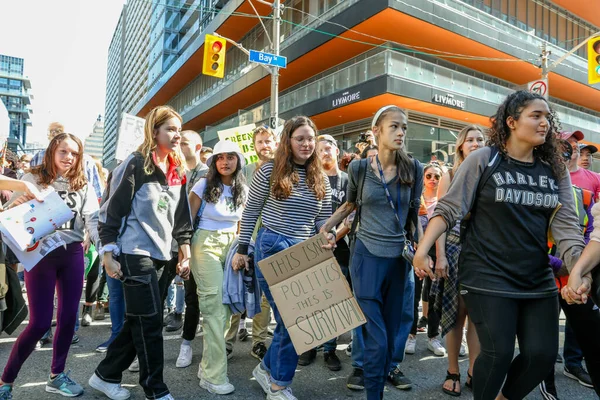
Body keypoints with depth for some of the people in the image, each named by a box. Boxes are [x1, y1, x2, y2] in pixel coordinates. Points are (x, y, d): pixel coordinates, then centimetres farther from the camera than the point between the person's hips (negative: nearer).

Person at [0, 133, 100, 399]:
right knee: (40, 322, -4)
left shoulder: (83, 187, 7)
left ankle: (57, 376, 23)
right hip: (40, 253, -3)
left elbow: (93, 221, -1)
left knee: (68, 316, 6)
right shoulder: (32, 180, 1)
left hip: (72, 254, 3)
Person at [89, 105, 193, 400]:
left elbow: (181, 216, 16)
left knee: (139, 321, 13)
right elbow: (112, 210, -9)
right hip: (134, 253, -7)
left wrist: (185, 251, 12)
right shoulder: (136, 164, -7)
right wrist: (108, 254, -12)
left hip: (160, 254, 7)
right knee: (150, 321, -4)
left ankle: (105, 375, 30)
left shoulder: (177, 172, 13)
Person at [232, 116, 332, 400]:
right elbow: (250, 213, 1)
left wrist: (329, 235, -12)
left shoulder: (320, 179, 8)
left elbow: (323, 218, 11)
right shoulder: (269, 171, -4)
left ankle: (268, 368, 33)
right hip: (272, 249, -5)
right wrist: (242, 250, 1)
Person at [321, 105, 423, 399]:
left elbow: (414, 212, 9)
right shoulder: (359, 168, -4)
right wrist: (324, 227, 0)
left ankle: (386, 370, 36)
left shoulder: (413, 169, -1)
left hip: (400, 258, 2)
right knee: (376, 338, -2)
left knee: (392, 329, 14)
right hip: (367, 256, -2)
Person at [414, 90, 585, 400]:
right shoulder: (483, 160, -7)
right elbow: (448, 209, -8)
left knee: (543, 354, 5)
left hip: (538, 280, 6)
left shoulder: (555, 169, 7)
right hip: (487, 278, -5)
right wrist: (422, 249, -18)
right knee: (498, 352, -4)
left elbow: (565, 225, 3)